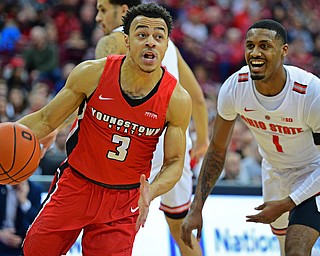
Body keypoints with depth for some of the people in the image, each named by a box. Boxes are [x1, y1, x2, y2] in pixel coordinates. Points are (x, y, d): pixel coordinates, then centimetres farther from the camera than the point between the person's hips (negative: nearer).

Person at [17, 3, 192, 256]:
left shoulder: (177, 99, -15)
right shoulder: (93, 73, -14)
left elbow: (174, 162, -6)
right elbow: (46, 120, -3)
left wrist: (151, 192, -27)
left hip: (124, 200, -1)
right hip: (75, 184, 1)